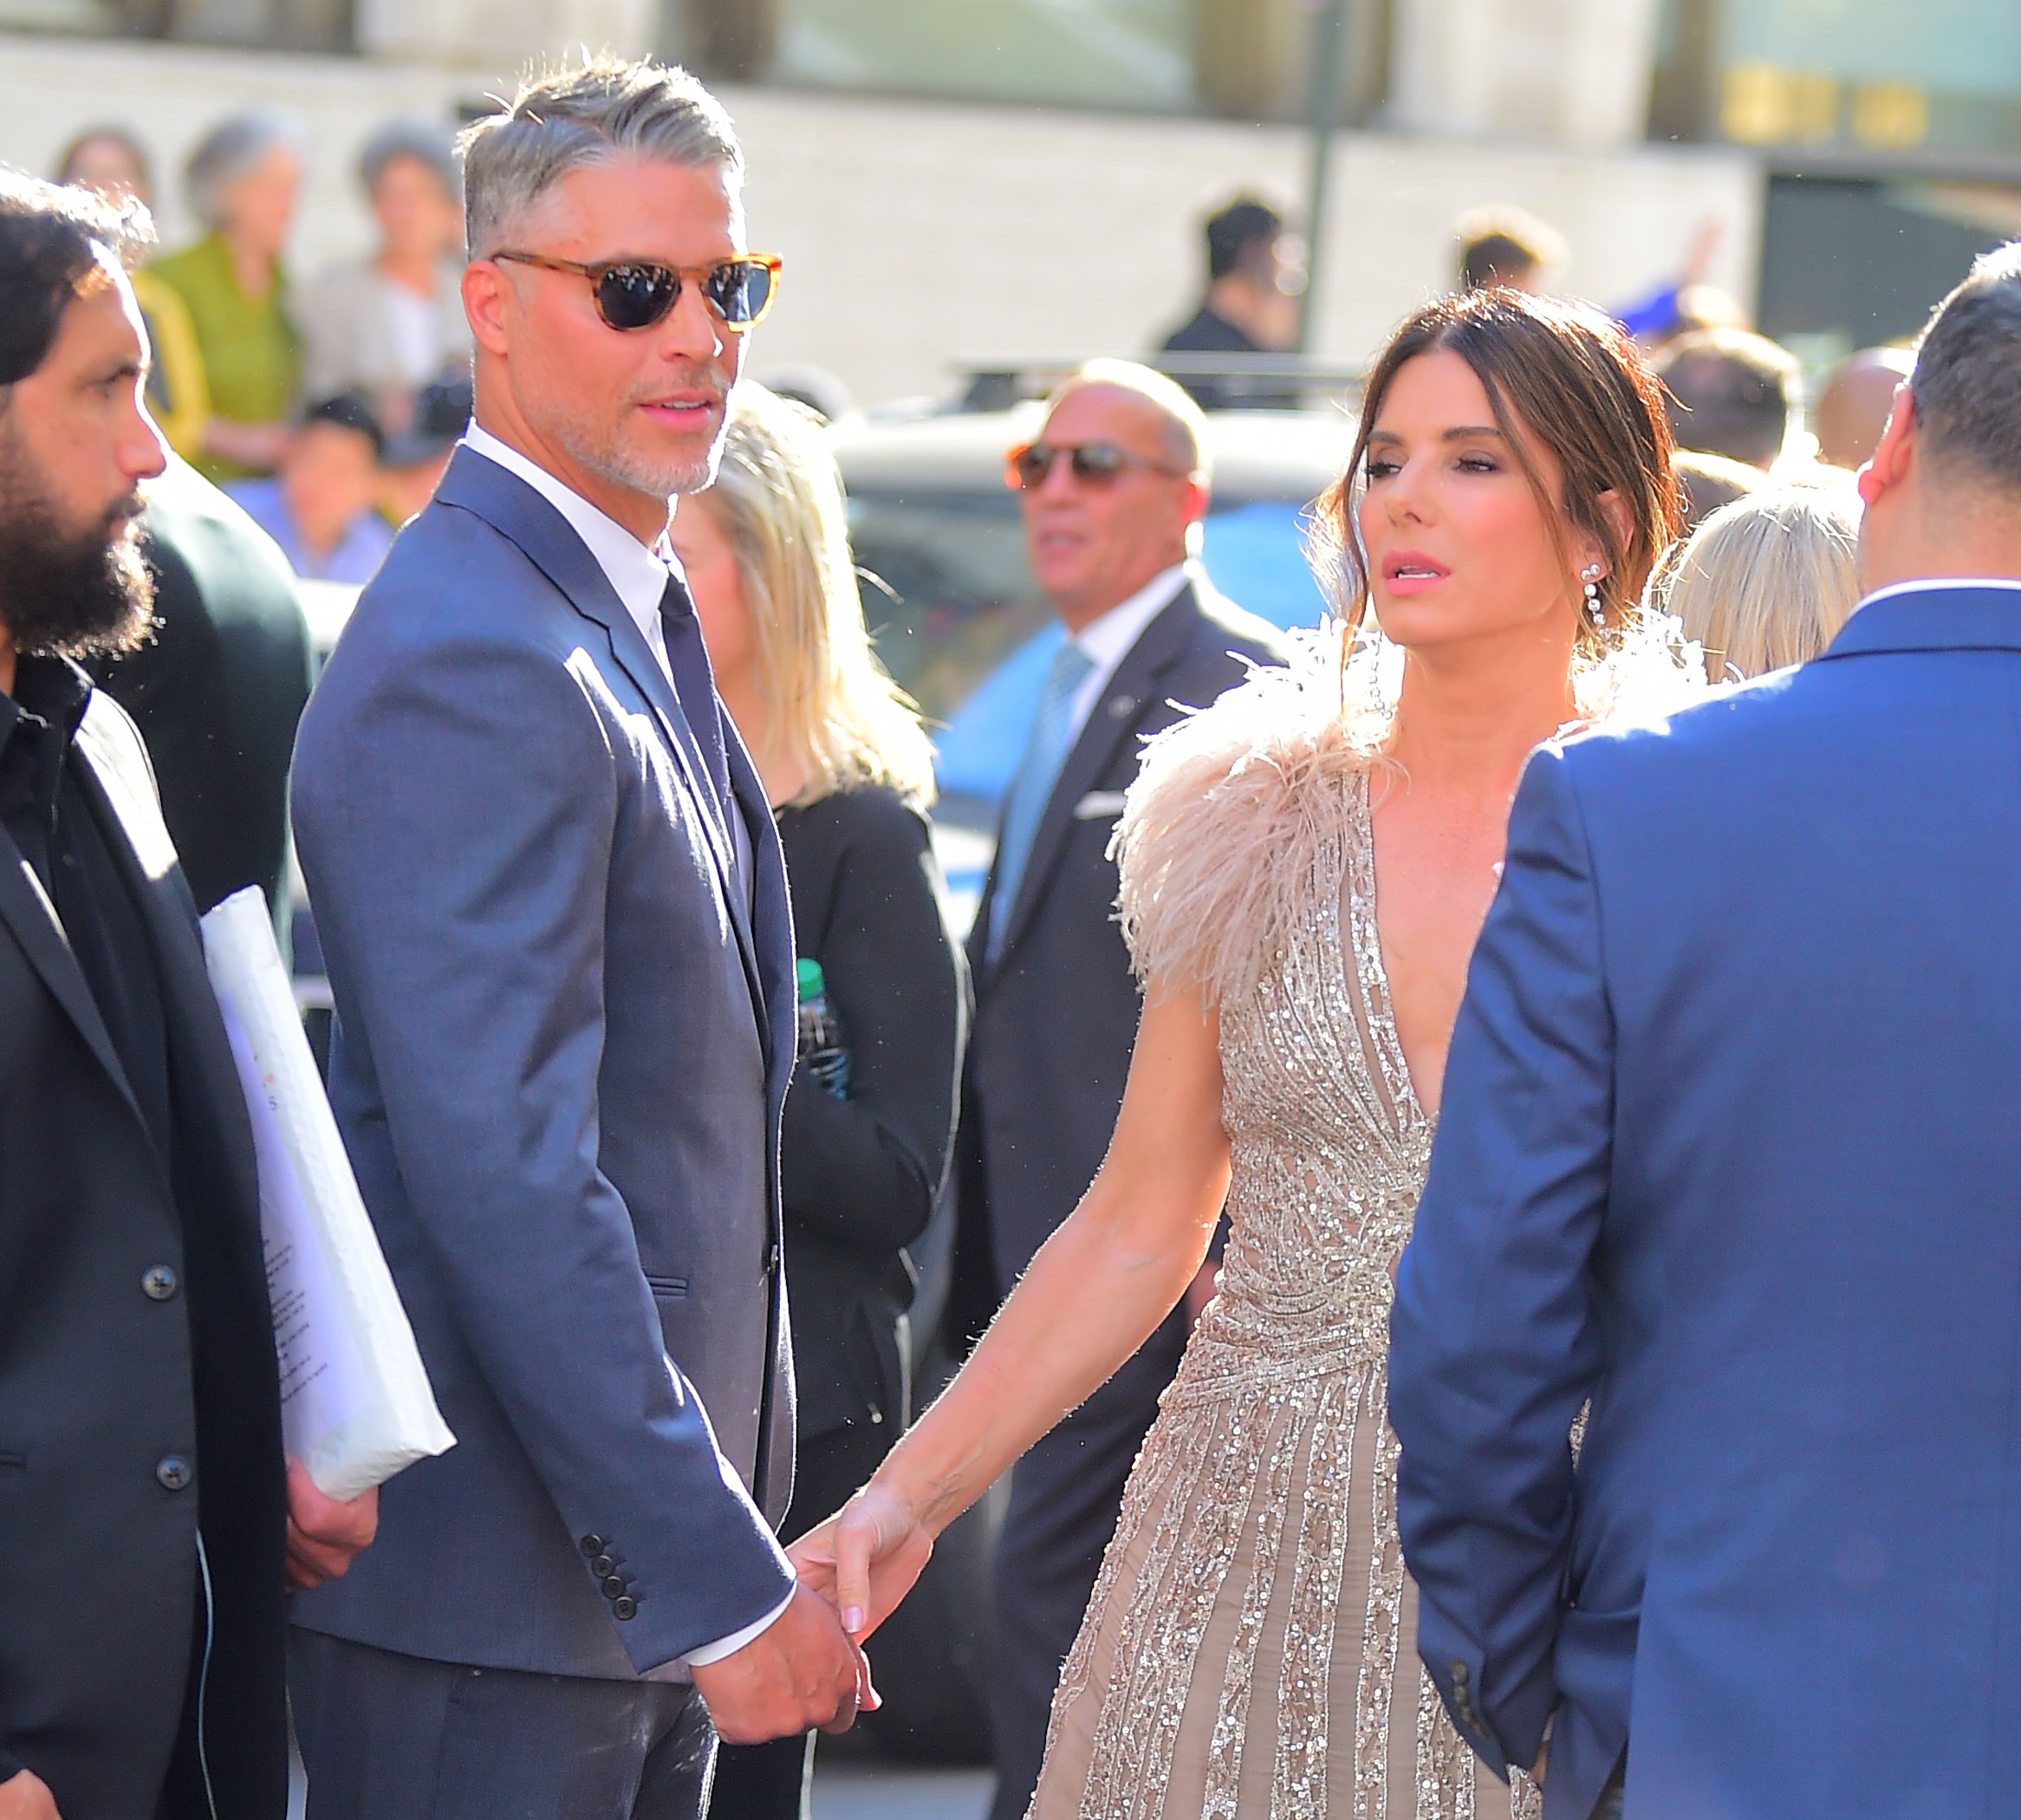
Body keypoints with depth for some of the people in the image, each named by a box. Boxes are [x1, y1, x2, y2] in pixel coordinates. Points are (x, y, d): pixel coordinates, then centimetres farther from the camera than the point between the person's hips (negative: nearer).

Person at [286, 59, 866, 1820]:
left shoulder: (629, 620, 14)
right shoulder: (472, 664, -18)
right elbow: (505, 1180, -24)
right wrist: (720, 1580, -23)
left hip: (638, 1563, 9)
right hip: (486, 1607, -9)